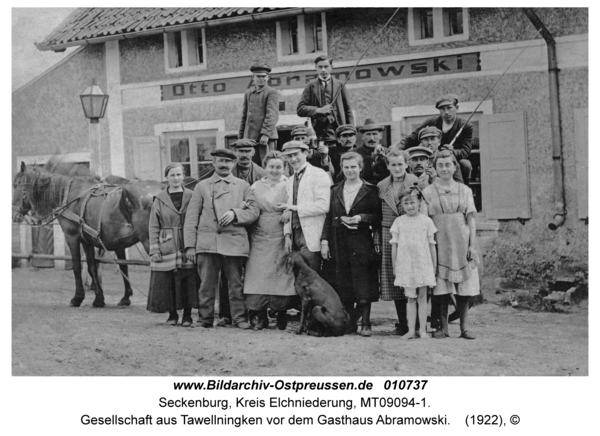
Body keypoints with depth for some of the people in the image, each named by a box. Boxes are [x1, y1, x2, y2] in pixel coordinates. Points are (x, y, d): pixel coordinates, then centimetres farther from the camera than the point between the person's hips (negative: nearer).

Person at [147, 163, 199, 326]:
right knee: (167, 283, 2)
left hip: (188, 247, 0)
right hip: (166, 248, 0)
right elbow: (153, 227, 4)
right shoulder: (159, 199, 5)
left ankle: (187, 316, 11)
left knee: (189, 282, -1)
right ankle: (172, 314, 17)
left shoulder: (191, 197, 5)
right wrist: (154, 250, -5)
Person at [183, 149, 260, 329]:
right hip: (207, 243, 0)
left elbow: (254, 211, 6)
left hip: (234, 242, 0)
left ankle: (240, 318, 6)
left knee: (236, 283, 0)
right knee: (207, 284, -1)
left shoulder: (243, 186, 14)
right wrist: (190, 245, 0)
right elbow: (191, 217, 9)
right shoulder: (202, 186, 13)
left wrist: (234, 214, -12)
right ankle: (206, 319, 7)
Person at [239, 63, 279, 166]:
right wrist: (240, 136, 18)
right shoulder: (248, 93, 17)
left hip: (266, 138, -6)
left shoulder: (272, 93, -2)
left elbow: (272, 115, -12)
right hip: (249, 137, 6)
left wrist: (265, 134, -21)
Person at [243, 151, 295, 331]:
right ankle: (260, 317, 5)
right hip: (259, 238, 3)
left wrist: (288, 234, -15)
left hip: (280, 237, -2)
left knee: (282, 276, -3)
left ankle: (281, 316, 10)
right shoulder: (255, 187, 11)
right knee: (258, 276, -3)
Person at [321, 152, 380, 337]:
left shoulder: (370, 190, 3)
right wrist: (324, 240, 3)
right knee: (343, 285, 5)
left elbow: (379, 217, 1)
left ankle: (365, 323, -1)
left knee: (363, 285, -6)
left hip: (362, 242, -3)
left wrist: (362, 218, -15)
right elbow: (329, 217, 11)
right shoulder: (335, 190, 13)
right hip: (339, 242, 3)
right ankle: (348, 322, 13)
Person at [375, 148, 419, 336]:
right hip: (388, 238, 4)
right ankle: (402, 323, 14)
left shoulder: (416, 183, -1)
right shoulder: (381, 186, 10)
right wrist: (377, 240, 6)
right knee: (394, 282, 5)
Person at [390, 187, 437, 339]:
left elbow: (431, 245, 7)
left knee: (422, 297, 2)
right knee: (410, 297, 4)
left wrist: (434, 266, 7)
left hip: (423, 264, -1)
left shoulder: (426, 221, 3)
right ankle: (411, 330, 6)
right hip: (405, 264, 1)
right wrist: (394, 266, 6)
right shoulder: (399, 221, 4)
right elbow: (394, 245, 7)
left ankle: (423, 329, 6)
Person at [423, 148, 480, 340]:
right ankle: (443, 326, 6)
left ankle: (464, 327, 7)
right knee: (441, 287, -3)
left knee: (464, 287, 1)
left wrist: (472, 244, -1)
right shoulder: (428, 191, 5)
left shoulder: (465, 190, 10)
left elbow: (471, 219, 7)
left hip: (461, 243, 2)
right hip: (439, 243, -1)